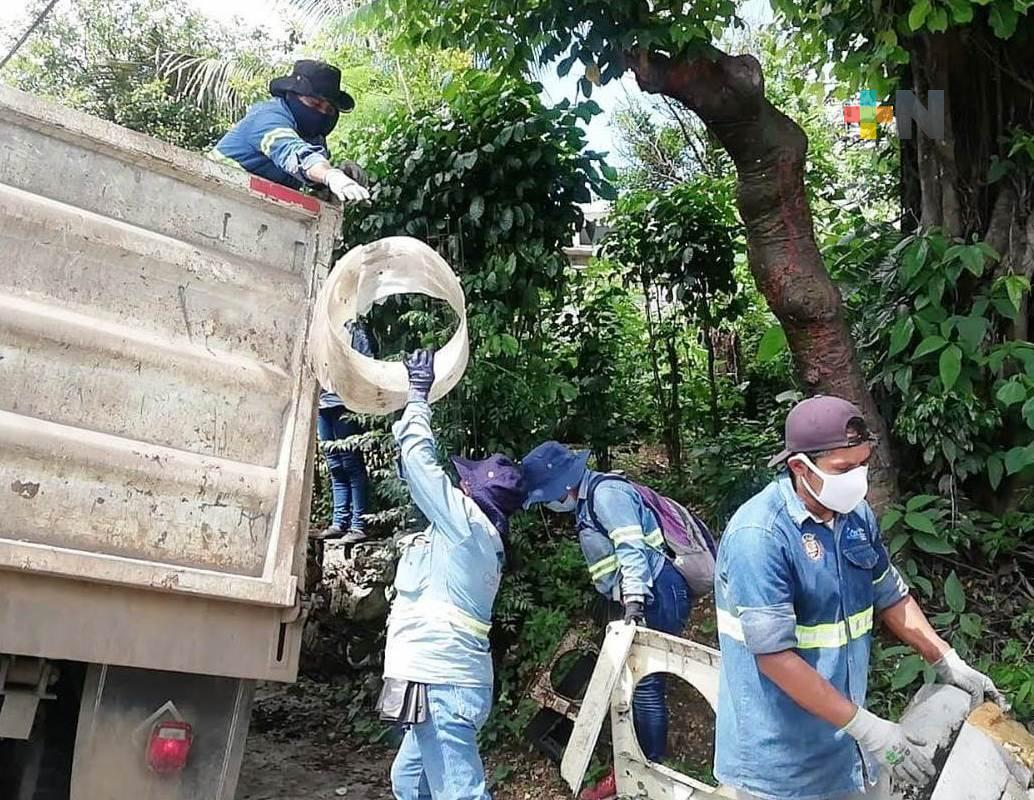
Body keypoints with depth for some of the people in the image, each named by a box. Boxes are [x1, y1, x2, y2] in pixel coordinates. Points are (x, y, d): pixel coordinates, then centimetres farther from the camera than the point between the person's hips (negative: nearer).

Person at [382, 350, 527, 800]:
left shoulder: (467, 523, -10)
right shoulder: (480, 539, 13)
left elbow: (420, 461, -7)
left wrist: (418, 394, 5)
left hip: (440, 681, -10)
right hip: (447, 677, 10)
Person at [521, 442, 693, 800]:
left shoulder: (605, 492, -13)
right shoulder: (586, 502, 17)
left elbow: (631, 548, -23)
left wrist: (633, 600, -31)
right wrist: (629, 601, 18)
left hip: (656, 594, -10)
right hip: (646, 598, 10)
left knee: (644, 683, -5)